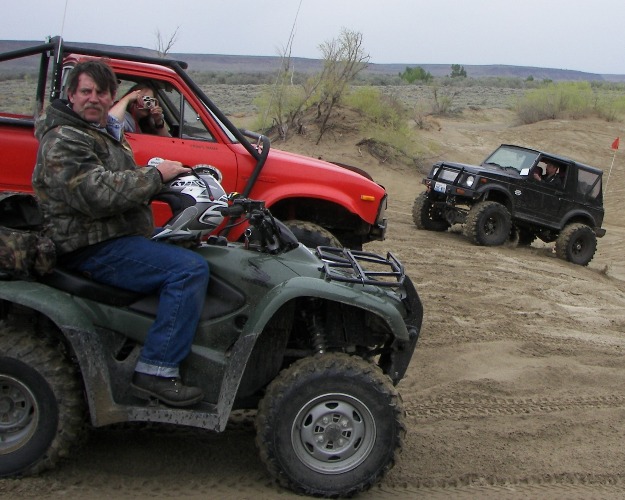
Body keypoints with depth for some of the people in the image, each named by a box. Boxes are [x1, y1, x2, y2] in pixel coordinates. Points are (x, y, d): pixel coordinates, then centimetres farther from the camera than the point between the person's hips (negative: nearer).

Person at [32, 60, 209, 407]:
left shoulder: (105, 132, 18)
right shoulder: (63, 141, -14)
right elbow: (97, 193, -29)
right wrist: (155, 175, -20)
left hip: (120, 236, 11)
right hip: (92, 249, -11)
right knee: (190, 269, -24)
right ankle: (156, 371, -23)